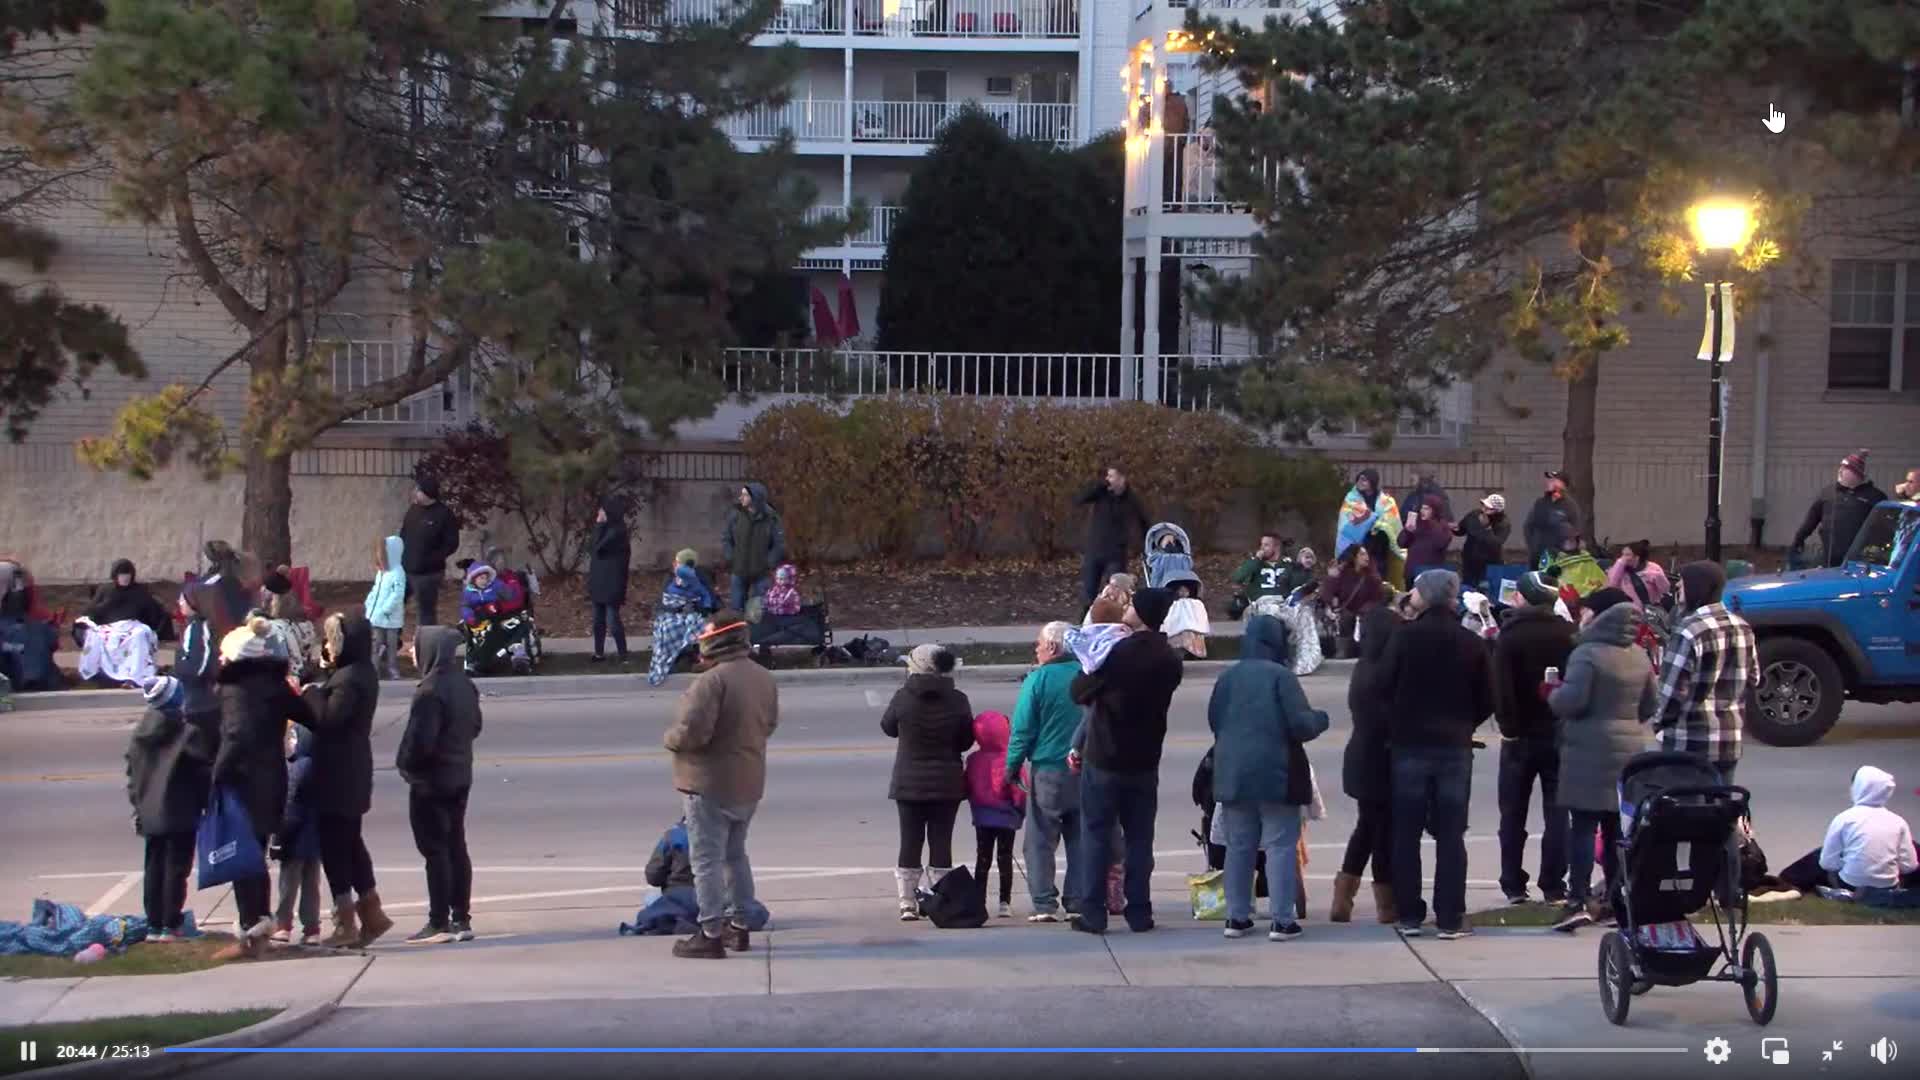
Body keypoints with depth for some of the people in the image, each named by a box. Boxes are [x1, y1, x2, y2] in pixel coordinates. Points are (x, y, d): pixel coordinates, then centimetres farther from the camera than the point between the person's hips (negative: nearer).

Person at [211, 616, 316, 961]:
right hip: (272, 783, 8)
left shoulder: (236, 691, -15)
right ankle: (260, 924, 23)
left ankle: (250, 933, -4)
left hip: (245, 786, -8)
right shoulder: (275, 688, 8)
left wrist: (218, 777, -20)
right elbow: (309, 716, 12)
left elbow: (236, 737, -25)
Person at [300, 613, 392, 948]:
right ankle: (371, 912, 20)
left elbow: (328, 718, -26)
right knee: (350, 841, 17)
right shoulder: (363, 674, 13)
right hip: (352, 771, 10)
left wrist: (311, 693, -11)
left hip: (337, 775, -10)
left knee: (334, 844, -3)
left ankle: (346, 923, 0)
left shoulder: (348, 678, -19)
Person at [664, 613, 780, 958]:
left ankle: (711, 935, -1)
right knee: (735, 854, 22)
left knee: (707, 859, -1)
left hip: (711, 785, -8)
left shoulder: (713, 680, -23)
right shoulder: (764, 678, 5)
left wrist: (669, 739, -7)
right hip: (749, 784, 8)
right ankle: (740, 925, 26)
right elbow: (769, 724, 16)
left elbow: (691, 732, -26)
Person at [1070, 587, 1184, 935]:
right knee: (1139, 837, 10)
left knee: (1096, 835, 4)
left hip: (1104, 759, -4)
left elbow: (1080, 692, -10)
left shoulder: (1117, 653, -18)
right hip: (1145, 761, 4)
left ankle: (1093, 913, 2)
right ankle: (1139, 913, 10)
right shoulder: (1170, 659, -1)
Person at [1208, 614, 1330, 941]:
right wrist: (1320, 718, 6)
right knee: (1281, 845, 0)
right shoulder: (1280, 676, -12)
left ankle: (1237, 917, 14)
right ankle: (1283, 920, -3)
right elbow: (1300, 724, -15)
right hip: (1275, 772, -5)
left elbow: (1213, 721, 12)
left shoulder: (1227, 677, 6)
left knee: (1239, 844, 12)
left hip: (1233, 772, 5)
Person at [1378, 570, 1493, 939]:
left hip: (1409, 744, -1)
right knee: (1451, 835, 4)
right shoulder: (1471, 643, -1)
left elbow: (1383, 685, -8)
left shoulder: (1404, 636, -6)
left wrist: (1396, 725, 8)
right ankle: (1450, 918, 1)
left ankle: (1409, 915, 7)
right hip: (1455, 747, 1)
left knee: (1406, 833, 7)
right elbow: (1487, 699, 0)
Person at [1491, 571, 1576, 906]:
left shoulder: (1510, 636, -9)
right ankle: (1553, 887, 1)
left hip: (1521, 734, -2)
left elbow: (1501, 686, -17)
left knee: (1513, 814, 9)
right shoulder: (1568, 634, -1)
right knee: (1556, 812, 5)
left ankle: (1514, 885, 8)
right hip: (1560, 733, 2)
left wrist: (1508, 726, -11)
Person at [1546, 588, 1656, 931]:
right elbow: (1648, 707, 14)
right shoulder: (1639, 657, 10)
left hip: (1590, 750, -7)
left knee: (1584, 827, -7)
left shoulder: (1587, 653, -12)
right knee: (1617, 828, 12)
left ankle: (1578, 900, -13)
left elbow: (1571, 701, -19)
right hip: (1629, 747, 7)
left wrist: (1552, 692, 1)